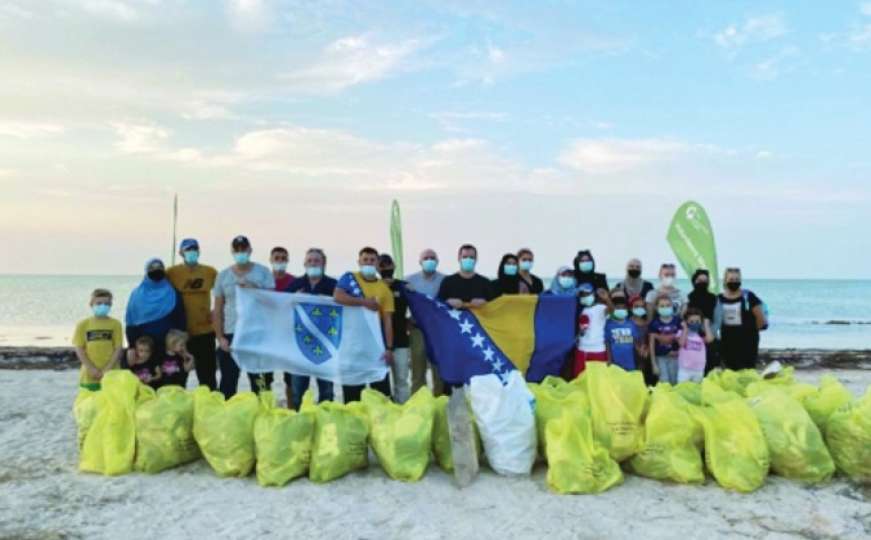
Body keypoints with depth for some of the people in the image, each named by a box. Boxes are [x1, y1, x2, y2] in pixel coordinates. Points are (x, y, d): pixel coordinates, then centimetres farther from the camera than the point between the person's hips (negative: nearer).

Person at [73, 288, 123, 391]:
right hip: (89, 376, 1)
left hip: (111, 375, 0)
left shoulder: (115, 324, 0)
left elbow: (118, 348, -2)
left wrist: (108, 369, -10)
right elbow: (79, 349, 0)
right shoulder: (83, 324, 2)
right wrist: (91, 368, -9)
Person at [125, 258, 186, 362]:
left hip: (168, 345, 0)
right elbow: (131, 323, 7)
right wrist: (133, 346, 0)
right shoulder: (137, 294, 8)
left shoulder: (173, 294, 5)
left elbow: (181, 322, 3)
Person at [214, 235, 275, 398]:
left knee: (260, 384, 0)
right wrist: (220, 337, 0)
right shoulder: (223, 275, 8)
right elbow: (218, 310, 8)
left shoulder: (263, 272, 3)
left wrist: (254, 290, -17)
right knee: (227, 384, 7)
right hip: (231, 335, 2)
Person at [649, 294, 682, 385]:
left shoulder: (678, 321, -2)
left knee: (674, 382, 10)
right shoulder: (654, 323, -6)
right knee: (664, 383, 0)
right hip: (660, 357, -2)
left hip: (674, 356, 2)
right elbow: (652, 343, -3)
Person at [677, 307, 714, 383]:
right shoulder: (682, 332, -3)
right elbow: (681, 343, -20)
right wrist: (685, 328, -13)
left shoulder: (702, 334, 2)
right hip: (684, 368, -3)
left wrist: (706, 326, -6)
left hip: (699, 369, 3)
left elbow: (710, 339, -18)